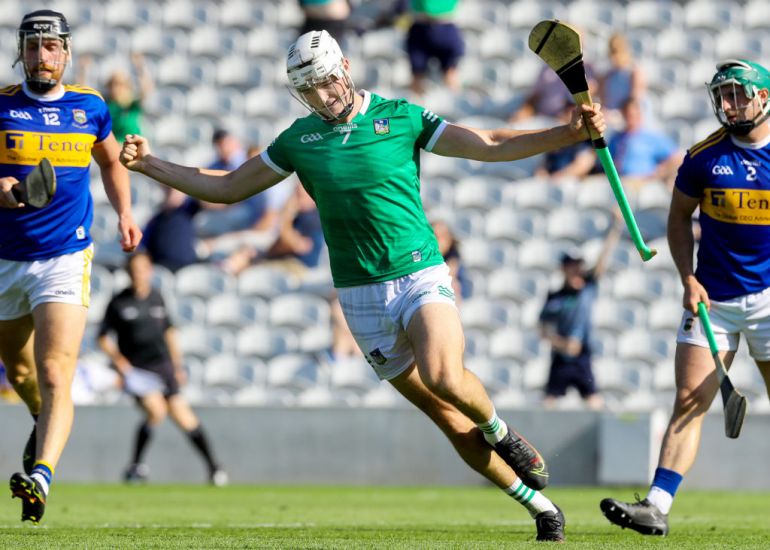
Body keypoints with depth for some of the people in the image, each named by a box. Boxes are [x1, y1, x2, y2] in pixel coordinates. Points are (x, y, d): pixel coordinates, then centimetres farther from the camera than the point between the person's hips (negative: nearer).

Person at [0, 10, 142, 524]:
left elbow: (111, 159, 22)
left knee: (54, 379, -18)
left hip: (65, 260, -2)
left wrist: (125, 213, 9)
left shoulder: (89, 107, 4)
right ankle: (44, 422, 52)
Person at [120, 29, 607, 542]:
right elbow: (227, 188, 16)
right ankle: (539, 505, 10)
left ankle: (500, 432, 0)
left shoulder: (401, 117, 0)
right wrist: (150, 164, 9)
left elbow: (493, 146, -1)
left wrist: (569, 133, -12)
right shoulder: (299, 139, 7)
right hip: (362, 296, 2)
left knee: (443, 377, -31)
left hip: (421, 275, -2)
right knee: (449, 419, -1)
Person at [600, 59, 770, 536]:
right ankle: (657, 506, -13)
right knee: (689, 403, -6)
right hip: (713, 298, 1)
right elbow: (680, 216, 11)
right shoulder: (705, 156, -1)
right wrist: (688, 278, -1)